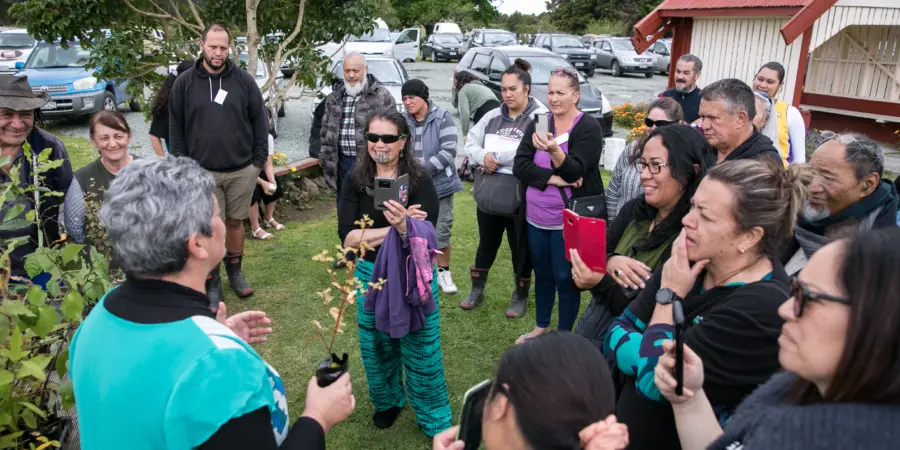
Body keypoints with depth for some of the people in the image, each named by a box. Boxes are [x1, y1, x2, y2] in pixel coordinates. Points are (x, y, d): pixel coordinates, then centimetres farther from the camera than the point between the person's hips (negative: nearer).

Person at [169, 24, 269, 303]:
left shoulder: (244, 80, 0)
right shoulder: (184, 83, 0)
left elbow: (259, 121, 4)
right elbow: (176, 128, 4)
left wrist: (260, 159, 0)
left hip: (243, 170, 1)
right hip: (203, 172, -1)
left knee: (236, 222, 14)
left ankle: (235, 272, 32)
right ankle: (212, 283, 18)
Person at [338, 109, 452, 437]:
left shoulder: (419, 180, -14)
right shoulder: (356, 181, -7)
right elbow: (348, 238, -15)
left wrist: (404, 225, -42)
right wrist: (394, 228, -23)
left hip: (415, 276, -3)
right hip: (370, 275, 3)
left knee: (421, 349, 8)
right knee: (376, 347, 19)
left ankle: (435, 420, 29)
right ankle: (387, 401, 45)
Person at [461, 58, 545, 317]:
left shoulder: (540, 118, -13)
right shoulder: (493, 116, 8)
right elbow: (471, 142, 8)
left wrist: (496, 157, -19)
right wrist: (483, 157, -15)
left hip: (521, 198, -5)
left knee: (521, 249, 12)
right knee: (486, 244, 20)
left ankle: (520, 297, 31)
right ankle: (477, 290, 36)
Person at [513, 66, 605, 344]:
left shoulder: (589, 128, -10)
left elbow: (574, 171, -22)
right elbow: (519, 166, -6)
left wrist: (554, 150, -41)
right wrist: (553, 178, -18)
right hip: (535, 217, 5)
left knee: (565, 278, 6)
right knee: (542, 274, 19)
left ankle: (564, 336, 24)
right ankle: (541, 327, 38)